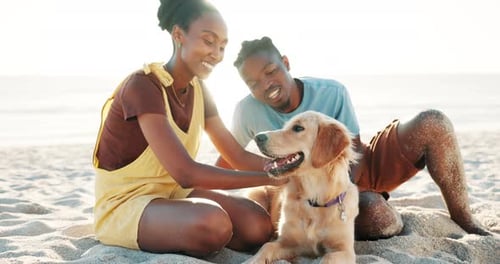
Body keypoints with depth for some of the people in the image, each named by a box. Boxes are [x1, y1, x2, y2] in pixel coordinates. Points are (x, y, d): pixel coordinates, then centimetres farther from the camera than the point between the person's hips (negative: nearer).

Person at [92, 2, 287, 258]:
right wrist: (270, 177, -25)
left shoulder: (197, 90, 4)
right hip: (124, 204, -7)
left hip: (172, 193, 8)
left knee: (258, 225, -15)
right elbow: (186, 173, -30)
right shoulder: (143, 85, -22)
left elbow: (238, 156, 5)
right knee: (213, 223, -35)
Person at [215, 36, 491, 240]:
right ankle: (400, 224, 0)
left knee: (431, 123, -23)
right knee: (374, 216, -39)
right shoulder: (247, 112, -16)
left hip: (361, 166, 2)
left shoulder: (332, 93, -15)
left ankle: (465, 222, -9)